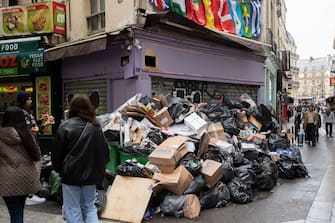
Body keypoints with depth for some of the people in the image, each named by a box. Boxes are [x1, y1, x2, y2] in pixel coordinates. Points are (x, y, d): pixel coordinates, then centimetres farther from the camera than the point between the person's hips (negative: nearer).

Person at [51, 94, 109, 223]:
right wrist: (99, 171, 16)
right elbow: (105, 152, 6)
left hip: (71, 174, -3)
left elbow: (56, 153, -5)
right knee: (89, 207, 17)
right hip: (91, 175, 4)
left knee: (73, 210, 8)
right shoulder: (96, 127, 1)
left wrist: (58, 169, 13)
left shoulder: (65, 126, -10)